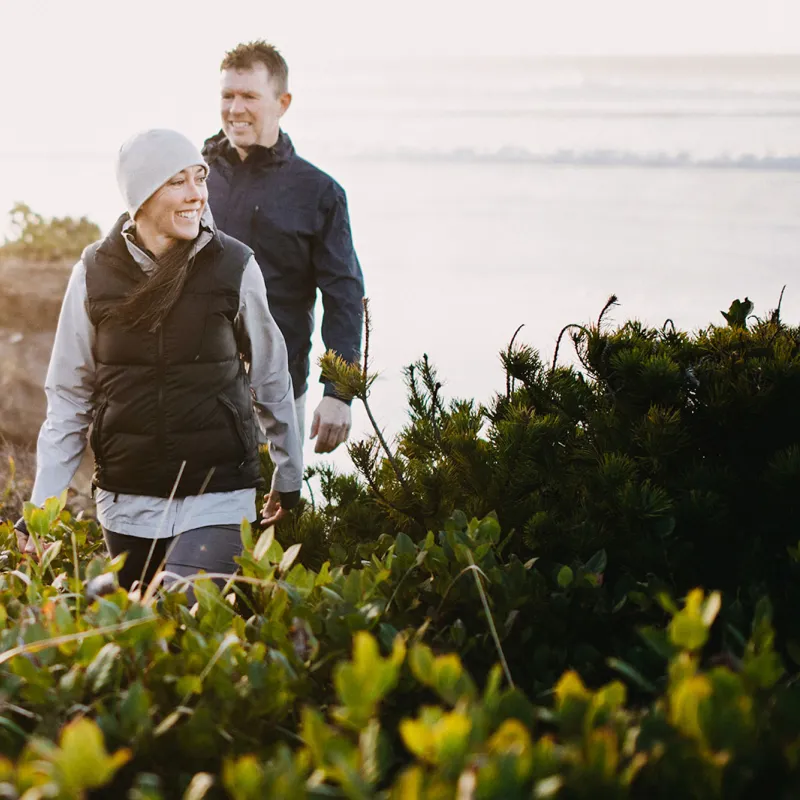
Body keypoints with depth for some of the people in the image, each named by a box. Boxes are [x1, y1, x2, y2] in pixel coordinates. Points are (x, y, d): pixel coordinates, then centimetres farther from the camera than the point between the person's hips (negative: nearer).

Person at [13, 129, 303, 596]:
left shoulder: (235, 268, -6)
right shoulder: (94, 274, -2)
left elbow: (271, 381, 7)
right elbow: (68, 398, 5)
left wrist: (290, 478, 15)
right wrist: (42, 508, 0)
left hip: (217, 499, -2)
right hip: (126, 501, 2)